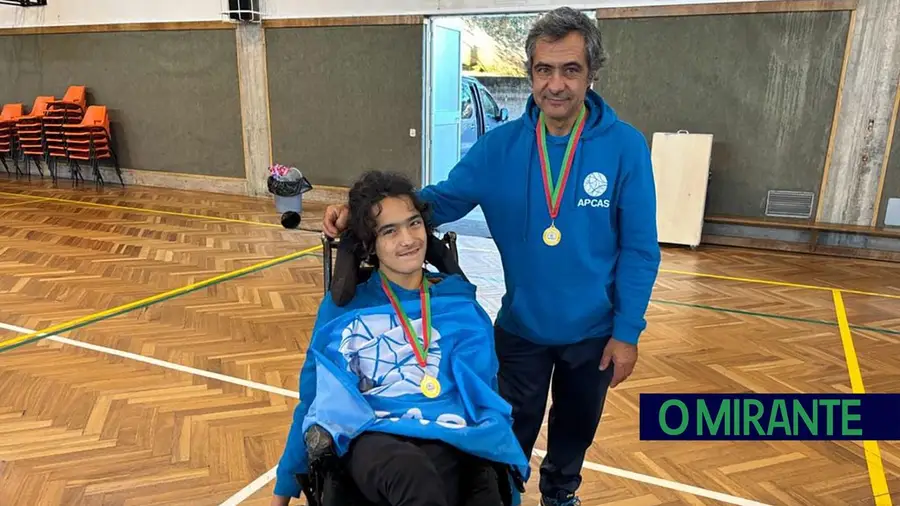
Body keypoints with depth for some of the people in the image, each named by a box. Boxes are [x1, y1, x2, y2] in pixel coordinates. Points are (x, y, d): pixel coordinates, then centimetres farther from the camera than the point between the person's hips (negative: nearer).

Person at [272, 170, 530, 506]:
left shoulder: (459, 301, 15)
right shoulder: (342, 307, 13)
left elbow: (482, 390, 11)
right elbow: (316, 399, 17)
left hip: (450, 441, 2)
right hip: (374, 438, -1)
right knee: (413, 475, -38)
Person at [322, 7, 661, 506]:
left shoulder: (625, 147, -16)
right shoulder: (501, 145, -12)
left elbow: (639, 250, -12)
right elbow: (439, 201, -8)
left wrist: (627, 331, -11)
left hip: (594, 331, 0)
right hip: (521, 328, 0)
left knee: (575, 427, 26)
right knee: (511, 436, 20)